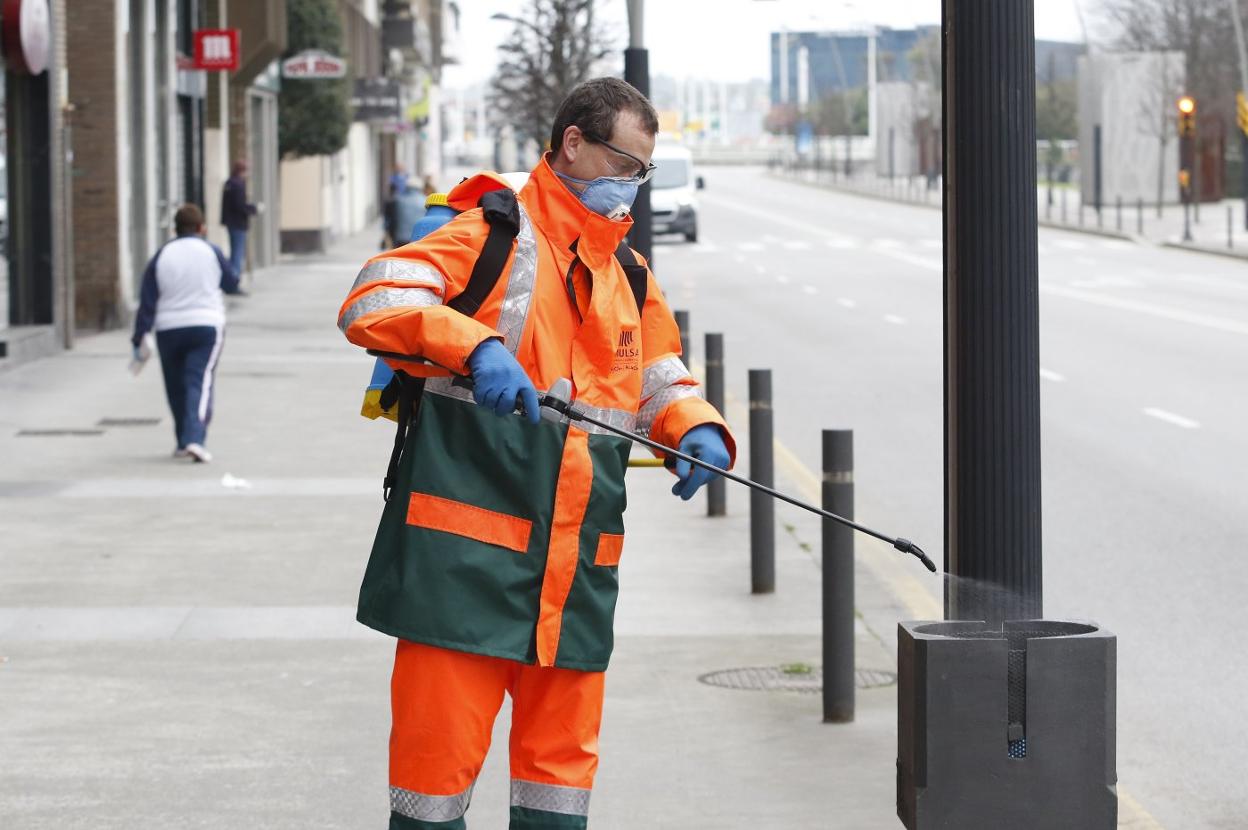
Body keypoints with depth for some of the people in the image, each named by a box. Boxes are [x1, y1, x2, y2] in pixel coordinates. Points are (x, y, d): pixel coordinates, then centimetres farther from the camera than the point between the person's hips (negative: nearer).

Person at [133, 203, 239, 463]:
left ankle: (183, 442, 23)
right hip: (206, 325, -2)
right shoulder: (211, 252, -1)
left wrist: (138, 339, 2)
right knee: (200, 383, -9)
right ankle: (194, 439, -26)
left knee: (176, 387, 15)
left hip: (169, 330, 2)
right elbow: (232, 285, 11)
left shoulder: (161, 257, 2)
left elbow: (147, 302, 0)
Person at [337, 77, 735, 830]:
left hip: (576, 564, 7)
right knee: (442, 740, -6)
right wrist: (474, 345, -29)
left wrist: (697, 431, 3)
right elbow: (371, 301, -14)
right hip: (465, 548, -7)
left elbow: (663, 383, 26)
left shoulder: (630, 275, 20)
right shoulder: (492, 231, -2)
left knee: (563, 749, 10)